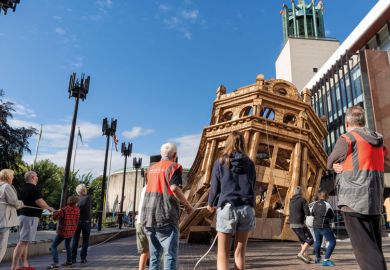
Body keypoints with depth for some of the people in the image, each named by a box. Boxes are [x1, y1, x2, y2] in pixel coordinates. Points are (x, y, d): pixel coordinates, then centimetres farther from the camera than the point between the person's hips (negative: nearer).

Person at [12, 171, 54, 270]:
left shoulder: (24, 188, 14)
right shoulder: (34, 188, -15)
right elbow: (40, 203, -20)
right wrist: (50, 208, -4)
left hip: (24, 215, 10)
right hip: (30, 217, -10)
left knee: (25, 241, 13)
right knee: (23, 242, -8)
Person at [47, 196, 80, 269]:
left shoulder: (64, 209, -17)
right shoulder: (77, 210, -3)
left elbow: (55, 216, -10)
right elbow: (76, 221, 4)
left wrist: (57, 212, 10)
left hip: (63, 231, -6)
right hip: (71, 231, 6)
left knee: (53, 246, 0)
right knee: (67, 245, 26)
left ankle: (55, 263, -12)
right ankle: (69, 261, 35)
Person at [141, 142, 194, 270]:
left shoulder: (151, 168, 18)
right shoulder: (173, 166, -2)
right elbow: (174, 188, -16)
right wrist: (188, 205, -6)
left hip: (148, 216, 7)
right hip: (165, 216, -7)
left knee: (154, 255, 14)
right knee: (170, 255, -4)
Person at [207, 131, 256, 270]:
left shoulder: (220, 162, 1)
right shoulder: (249, 163, 8)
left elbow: (214, 187, 3)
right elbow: (252, 186, 15)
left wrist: (211, 204, 21)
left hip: (227, 207, -2)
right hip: (247, 208, 3)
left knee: (222, 253, 5)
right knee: (240, 253, 11)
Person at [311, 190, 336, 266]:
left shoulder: (315, 204, 3)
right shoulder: (327, 205, -14)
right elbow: (332, 216, 0)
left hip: (316, 226, 6)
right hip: (324, 227, -6)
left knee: (318, 241, 25)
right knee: (332, 242, 1)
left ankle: (317, 258, 40)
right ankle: (326, 260, -8)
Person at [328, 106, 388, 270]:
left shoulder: (347, 138, -5)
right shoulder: (378, 141, 16)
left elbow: (330, 164, 4)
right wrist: (344, 166, 6)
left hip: (354, 201, -7)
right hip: (375, 202, 7)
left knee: (366, 251, -6)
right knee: (375, 249, 15)